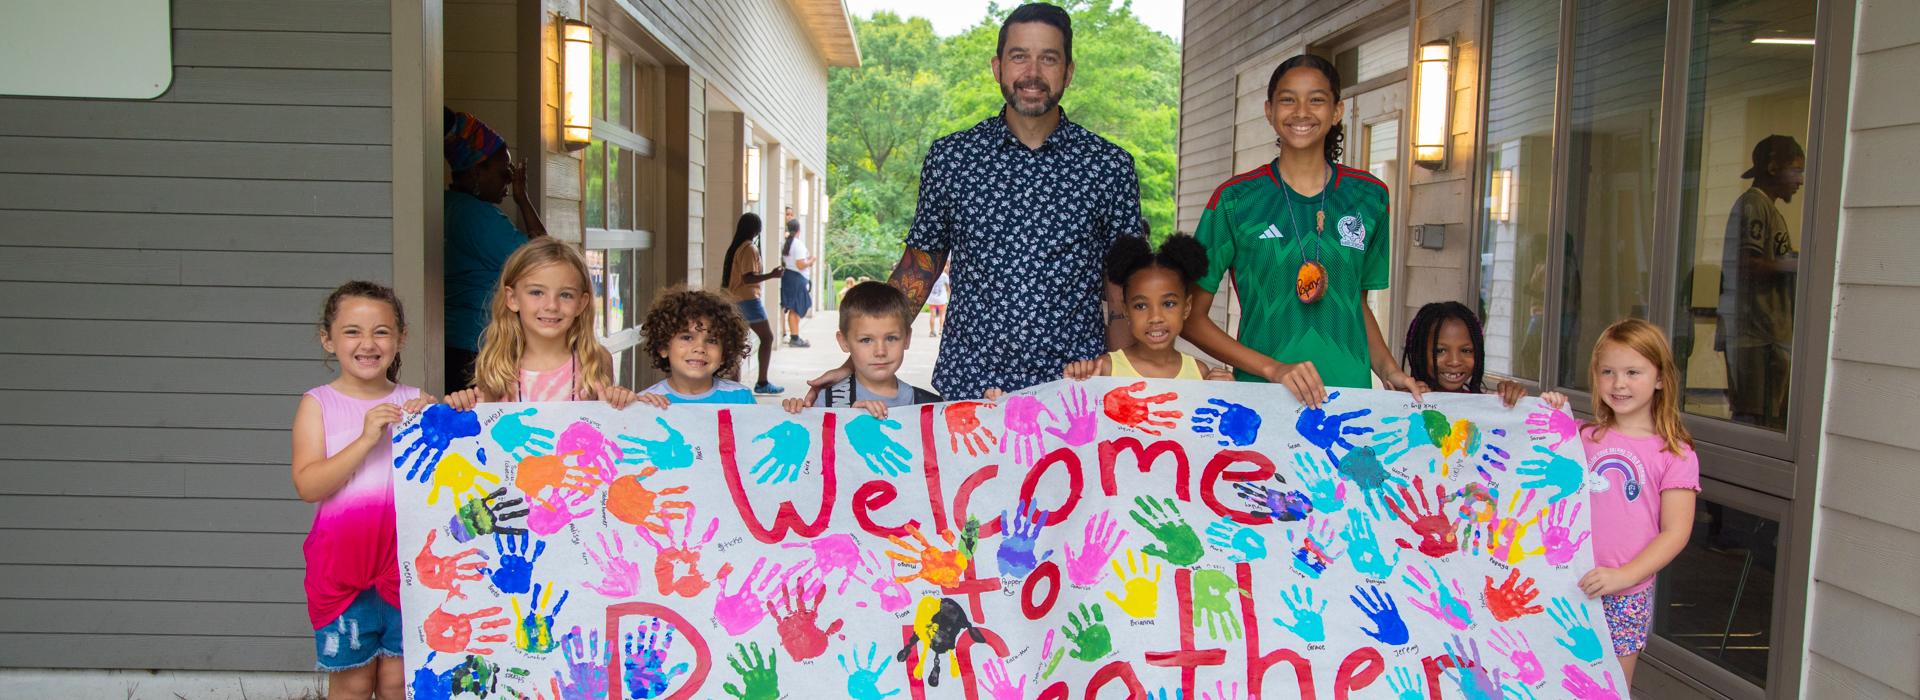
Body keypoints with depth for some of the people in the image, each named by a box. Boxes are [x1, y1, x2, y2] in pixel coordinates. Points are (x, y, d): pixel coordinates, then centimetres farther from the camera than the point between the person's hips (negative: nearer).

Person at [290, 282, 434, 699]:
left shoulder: (415, 402, 4)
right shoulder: (318, 403, -2)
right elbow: (307, 486, -12)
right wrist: (367, 439, -20)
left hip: (406, 561, 2)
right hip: (343, 563, -2)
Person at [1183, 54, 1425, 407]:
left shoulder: (1368, 196, 7)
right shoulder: (1234, 199, -2)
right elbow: (1191, 316, -3)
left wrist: (1389, 371, 2)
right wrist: (1272, 367, -14)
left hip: (1352, 390, 3)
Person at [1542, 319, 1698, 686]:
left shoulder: (1675, 454, -4)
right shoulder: (1585, 438, 7)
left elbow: (1675, 532, -7)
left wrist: (1622, 576, -18)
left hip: (1626, 595, -3)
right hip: (1573, 586, 3)